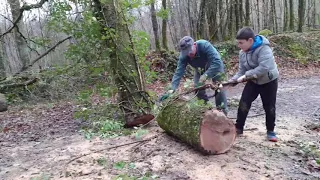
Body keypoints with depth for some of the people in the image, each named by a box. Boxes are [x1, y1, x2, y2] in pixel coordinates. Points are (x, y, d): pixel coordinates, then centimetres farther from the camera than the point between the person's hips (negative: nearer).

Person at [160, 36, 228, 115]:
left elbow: (217, 62, -45)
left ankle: (223, 111, -2)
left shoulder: (205, 45, -40)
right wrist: (172, 89, -42)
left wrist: (205, 75, -52)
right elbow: (179, 72, -32)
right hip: (200, 69, 4)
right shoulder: (184, 56, -28)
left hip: (216, 66, -4)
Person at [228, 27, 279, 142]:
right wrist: (232, 81, -20)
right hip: (253, 81, 6)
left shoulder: (264, 49, -29)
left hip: (269, 81, -5)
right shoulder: (242, 53, -6)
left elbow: (264, 68, -41)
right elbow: (241, 71, -4)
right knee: (243, 103, -2)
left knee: (269, 107, 5)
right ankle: (238, 128, 11)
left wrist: (246, 75, -39)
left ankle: (270, 131, 24)